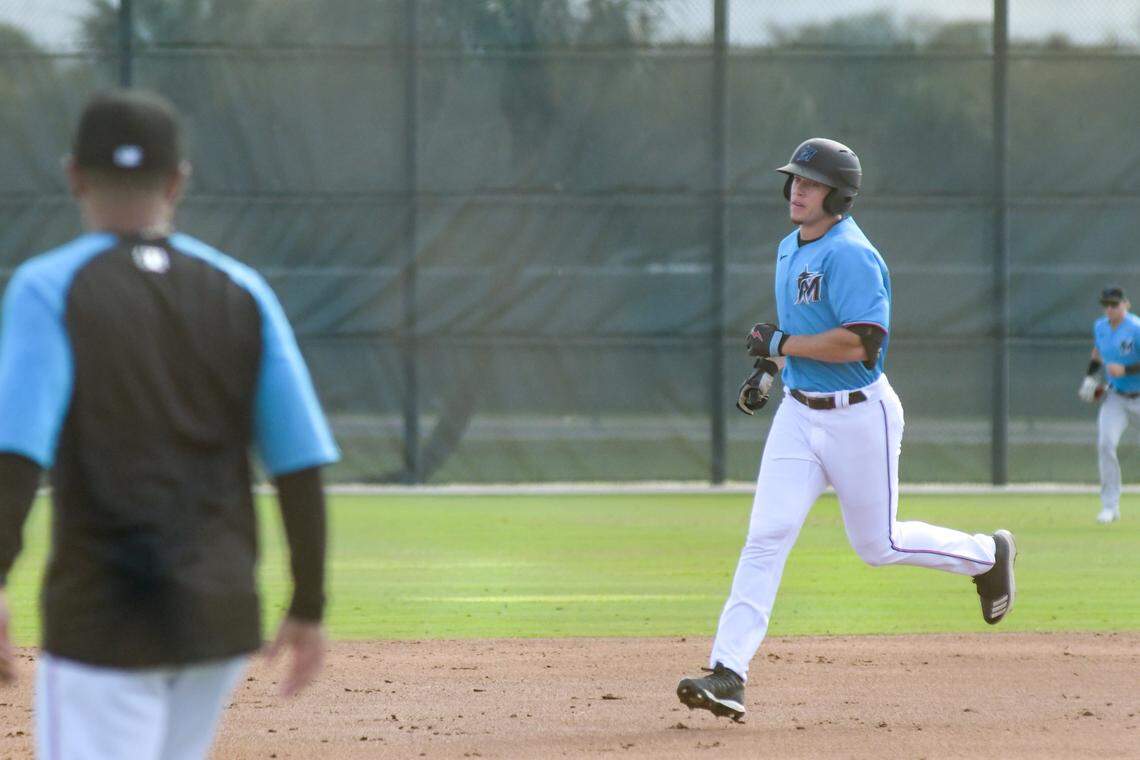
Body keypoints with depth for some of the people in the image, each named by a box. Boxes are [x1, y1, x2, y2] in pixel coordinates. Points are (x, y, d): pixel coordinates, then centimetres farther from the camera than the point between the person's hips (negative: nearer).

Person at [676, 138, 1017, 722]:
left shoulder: (850, 255, -20)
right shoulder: (791, 248, 10)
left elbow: (861, 342, -29)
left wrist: (781, 344, -21)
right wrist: (768, 369, 15)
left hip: (859, 416, -7)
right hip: (799, 413, 7)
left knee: (877, 545, 7)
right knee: (766, 537, -7)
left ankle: (986, 556, 33)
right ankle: (728, 672, -12)